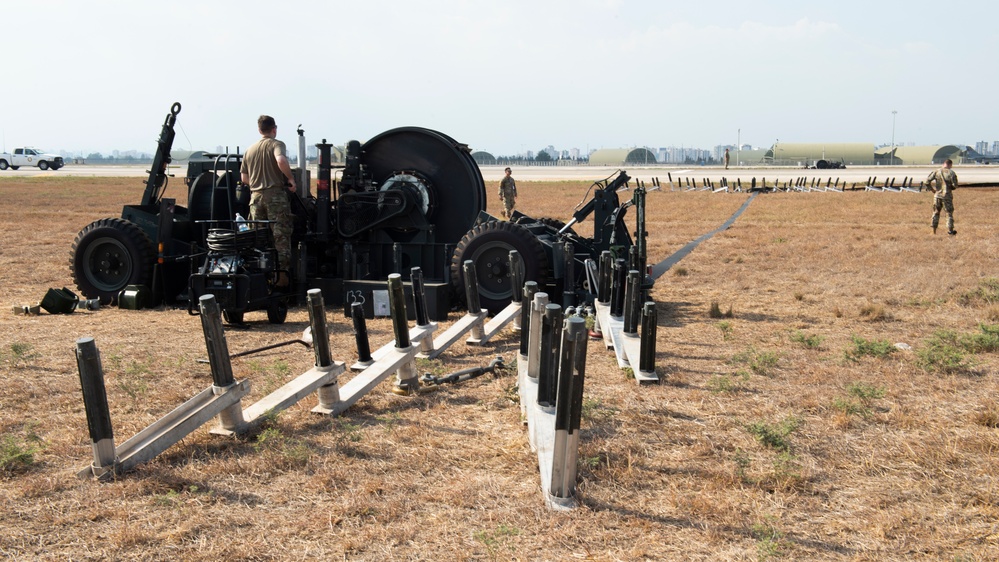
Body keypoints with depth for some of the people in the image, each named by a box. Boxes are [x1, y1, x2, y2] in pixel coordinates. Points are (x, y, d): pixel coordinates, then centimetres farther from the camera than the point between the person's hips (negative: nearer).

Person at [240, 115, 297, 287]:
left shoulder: (250, 150, 15)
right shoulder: (276, 144, -3)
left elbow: (244, 177, 15)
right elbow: (281, 161, -25)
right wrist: (291, 178, -13)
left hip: (256, 196, 5)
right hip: (275, 194, -5)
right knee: (281, 236, -2)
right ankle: (282, 274, -9)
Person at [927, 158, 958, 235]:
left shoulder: (936, 172, -1)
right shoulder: (951, 173, -10)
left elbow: (927, 181, -4)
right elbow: (955, 185, -13)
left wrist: (932, 189, 9)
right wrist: (951, 187, 9)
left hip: (937, 195, 3)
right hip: (947, 196, -3)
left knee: (936, 212, 14)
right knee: (949, 213, 7)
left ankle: (934, 229, 13)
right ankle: (950, 230, 7)